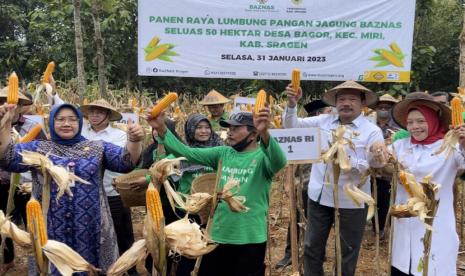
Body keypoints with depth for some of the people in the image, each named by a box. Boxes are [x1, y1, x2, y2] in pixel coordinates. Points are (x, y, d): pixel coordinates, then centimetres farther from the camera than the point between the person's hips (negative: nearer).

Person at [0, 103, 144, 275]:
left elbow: (126, 161, -6)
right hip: (50, 230, 0)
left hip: (90, 230, 1)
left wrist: (134, 141, -27)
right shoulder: (38, 148, 4)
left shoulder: (98, 148, 6)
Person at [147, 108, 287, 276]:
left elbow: (279, 161, -32)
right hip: (218, 235, 5)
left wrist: (265, 133, -50)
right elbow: (187, 153, 0)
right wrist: (162, 130, -11)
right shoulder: (223, 153, 5)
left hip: (250, 239, -5)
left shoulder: (262, 156, -9)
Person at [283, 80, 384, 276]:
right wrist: (292, 105, -15)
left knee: (348, 253, 14)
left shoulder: (372, 131, -8)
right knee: (312, 247, 16)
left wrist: (348, 161, -26)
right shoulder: (323, 121, 3)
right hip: (319, 196, 4)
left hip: (351, 201, -3)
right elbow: (292, 126, 2)